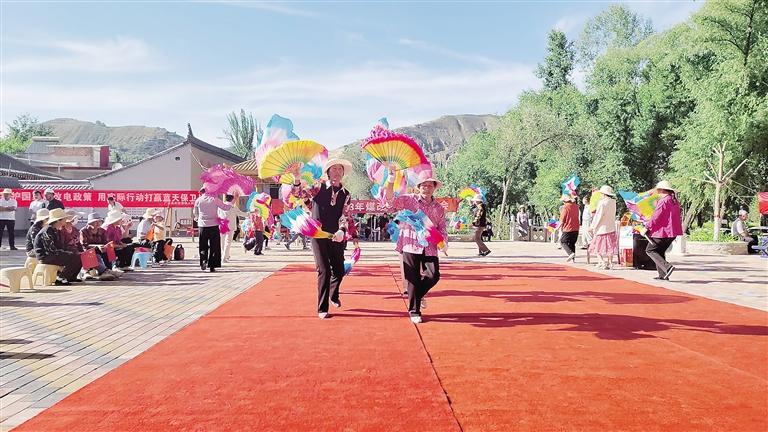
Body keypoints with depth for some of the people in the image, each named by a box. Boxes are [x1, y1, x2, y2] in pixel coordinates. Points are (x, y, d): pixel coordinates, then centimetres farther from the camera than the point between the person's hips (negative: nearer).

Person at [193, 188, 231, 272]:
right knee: (214, 246, 4)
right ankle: (212, 266, 3)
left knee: (203, 246, 11)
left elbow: (195, 213, 17)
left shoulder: (198, 200, 3)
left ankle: (204, 261, -9)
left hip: (203, 226, 1)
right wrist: (230, 205, 24)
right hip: (214, 225, -1)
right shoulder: (215, 199, -3)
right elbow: (225, 207, 3)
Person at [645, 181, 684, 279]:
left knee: (650, 250, -1)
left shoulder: (663, 201, -15)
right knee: (660, 251, 17)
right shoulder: (675, 201, 13)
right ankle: (663, 275, 13)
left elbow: (655, 217, -18)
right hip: (672, 231, 9)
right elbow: (677, 218, 21)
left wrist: (646, 228, -11)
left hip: (662, 231, -9)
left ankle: (667, 267, -15)